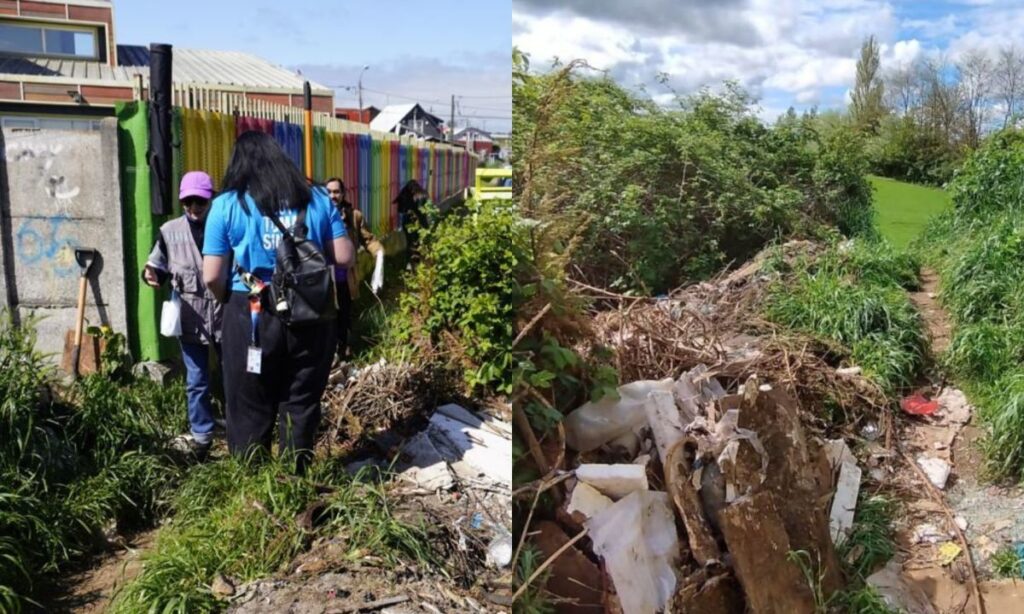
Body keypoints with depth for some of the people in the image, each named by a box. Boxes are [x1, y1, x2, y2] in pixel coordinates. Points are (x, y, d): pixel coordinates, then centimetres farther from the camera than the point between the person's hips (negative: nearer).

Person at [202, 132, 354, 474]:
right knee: (301, 406, 13)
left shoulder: (227, 204, -1)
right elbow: (344, 257, 2)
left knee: (250, 411, 9)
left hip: (252, 317, -2)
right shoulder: (318, 199, 5)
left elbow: (212, 277, -5)